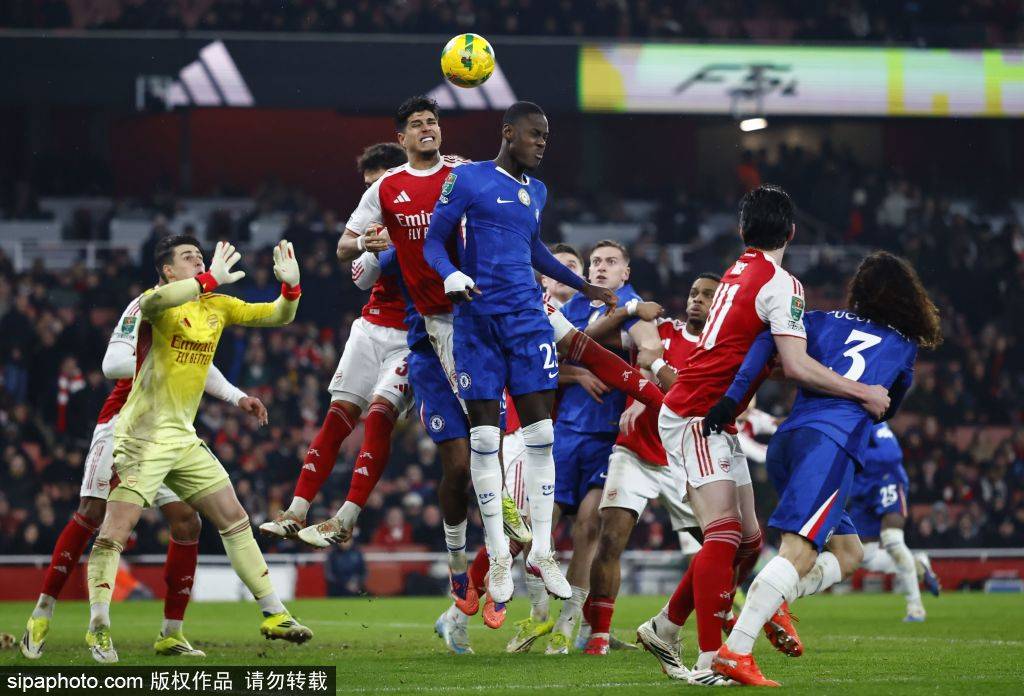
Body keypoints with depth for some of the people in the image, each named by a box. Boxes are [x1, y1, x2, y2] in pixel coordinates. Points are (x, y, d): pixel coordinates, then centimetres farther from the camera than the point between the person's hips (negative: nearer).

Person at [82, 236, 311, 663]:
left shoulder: (217, 306, 11)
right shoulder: (163, 302, -11)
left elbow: (276, 316, 13)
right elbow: (152, 302, -37)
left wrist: (290, 286, -7)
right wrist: (211, 279, -37)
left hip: (183, 437, 7)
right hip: (141, 436, -7)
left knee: (235, 520, 7)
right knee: (115, 532, -14)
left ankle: (274, 615, 13)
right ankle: (98, 628, -9)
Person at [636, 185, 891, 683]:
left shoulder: (737, 273, 13)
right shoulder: (780, 283, -13)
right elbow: (797, 367, -21)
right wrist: (863, 393, -15)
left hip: (714, 422, 9)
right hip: (695, 417, -9)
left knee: (746, 535, 10)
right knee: (724, 534, -17)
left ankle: (664, 629, 18)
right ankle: (710, 660, -23)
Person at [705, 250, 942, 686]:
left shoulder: (824, 321, 22)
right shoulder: (905, 347, 19)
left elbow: (768, 340, 5)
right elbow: (887, 410, 32)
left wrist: (732, 397, -2)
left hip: (784, 442, 6)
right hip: (832, 443, -5)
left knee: (847, 554, 18)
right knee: (800, 552, -16)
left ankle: (771, 604, -5)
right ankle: (735, 651, -32)